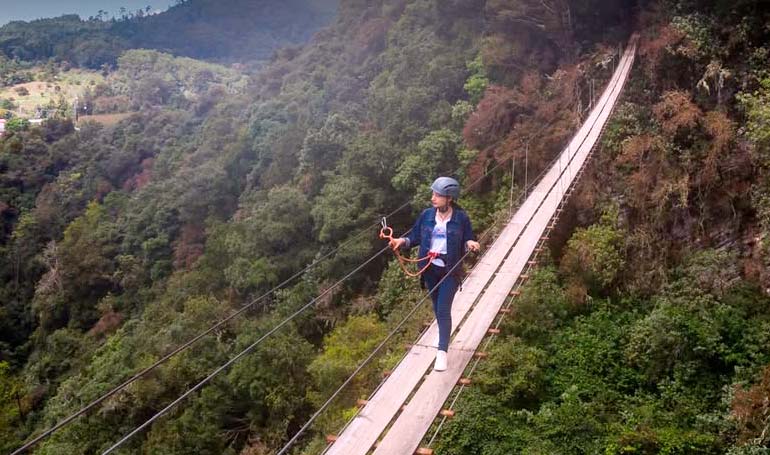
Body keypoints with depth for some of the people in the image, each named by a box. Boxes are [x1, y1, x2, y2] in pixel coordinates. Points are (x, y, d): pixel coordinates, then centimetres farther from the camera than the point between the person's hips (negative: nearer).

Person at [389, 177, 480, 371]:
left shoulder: (461, 218, -9)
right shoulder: (426, 215, -2)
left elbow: (468, 241, 0)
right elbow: (415, 237, 5)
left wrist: (471, 244, -22)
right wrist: (402, 241, -13)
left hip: (450, 270, -4)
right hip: (430, 268, 4)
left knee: (443, 309, -9)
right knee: (437, 308, 19)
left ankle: (442, 351, -2)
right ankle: (444, 337, 42)